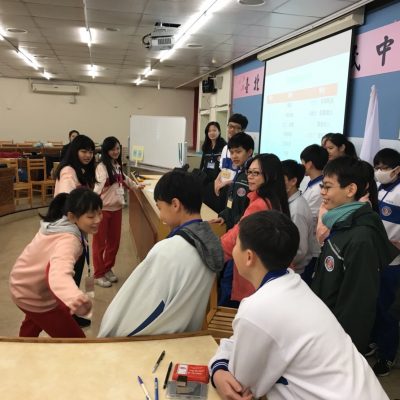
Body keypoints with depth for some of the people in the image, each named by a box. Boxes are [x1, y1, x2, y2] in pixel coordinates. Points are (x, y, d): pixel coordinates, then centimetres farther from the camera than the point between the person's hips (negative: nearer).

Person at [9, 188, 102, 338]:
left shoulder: (59, 219, -15)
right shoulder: (68, 240, -43)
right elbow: (60, 273, -65)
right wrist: (75, 297, -81)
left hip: (24, 282, 10)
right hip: (33, 295, -10)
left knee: (35, 319, 40)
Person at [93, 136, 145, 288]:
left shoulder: (117, 165, 8)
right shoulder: (102, 167, -15)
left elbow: (123, 178, 29)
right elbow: (100, 187, -29)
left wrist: (135, 186, 40)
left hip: (116, 207, 7)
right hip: (102, 208, -7)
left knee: (114, 241, 13)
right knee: (100, 242, 4)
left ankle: (108, 269, 29)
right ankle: (99, 275, 14)